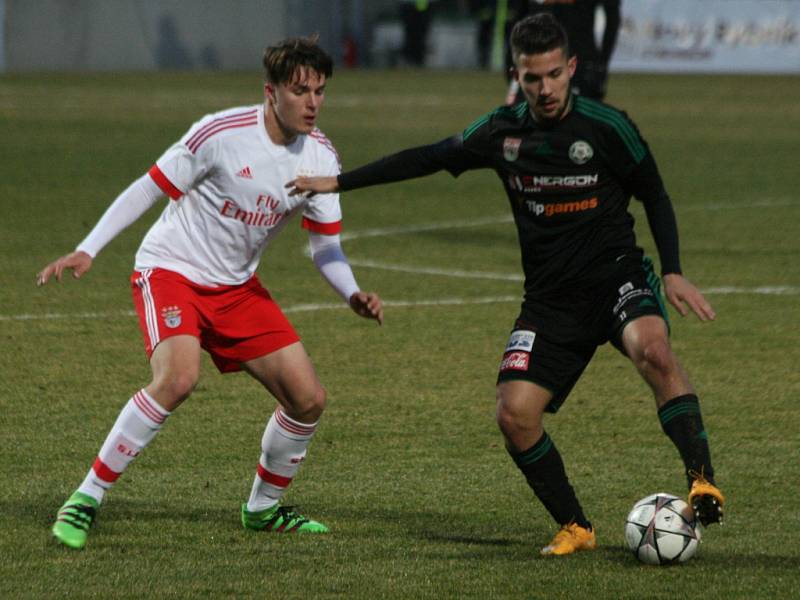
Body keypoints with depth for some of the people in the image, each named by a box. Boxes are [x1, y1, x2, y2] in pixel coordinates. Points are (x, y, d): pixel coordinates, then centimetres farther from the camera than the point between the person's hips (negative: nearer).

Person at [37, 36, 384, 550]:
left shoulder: (322, 156, -3)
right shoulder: (221, 134, -20)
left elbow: (325, 243, 4)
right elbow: (149, 189, -12)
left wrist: (354, 295, -15)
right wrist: (86, 251, -16)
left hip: (237, 287, 6)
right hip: (170, 271, -6)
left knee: (308, 399, -2)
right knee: (179, 377, -32)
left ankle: (263, 507, 23)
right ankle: (86, 500, -22)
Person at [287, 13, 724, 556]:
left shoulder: (606, 127, -7)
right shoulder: (503, 132, 2)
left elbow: (655, 197, 4)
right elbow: (429, 158, 15)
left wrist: (673, 272, -9)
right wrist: (338, 182, 15)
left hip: (617, 273, -4)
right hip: (550, 298, 4)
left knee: (652, 348, -37)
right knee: (515, 414, -13)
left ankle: (703, 482, -35)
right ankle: (574, 528, 6)